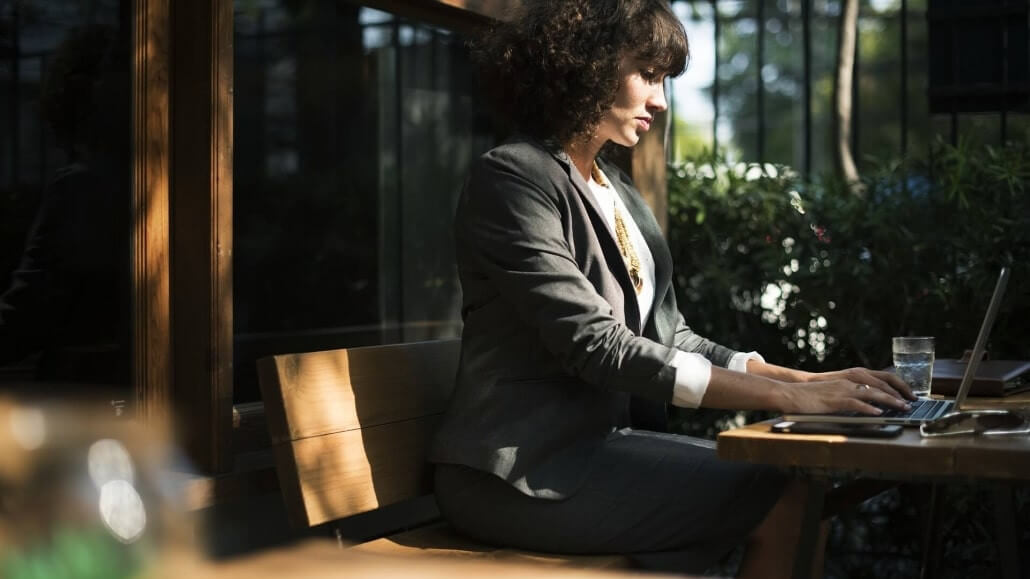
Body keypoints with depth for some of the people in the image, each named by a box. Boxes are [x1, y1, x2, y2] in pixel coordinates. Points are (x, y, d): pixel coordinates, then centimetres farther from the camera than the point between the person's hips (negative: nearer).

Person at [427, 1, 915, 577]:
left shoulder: (620, 192, 15)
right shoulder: (512, 179, -12)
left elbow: (669, 338, 12)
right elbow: (597, 347, -21)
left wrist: (810, 380, -3)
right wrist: (786, 395, -23)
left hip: (603, 439, 8)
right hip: (524, 470, -8)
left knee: (803, 483, -7)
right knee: (785, 500, -15)